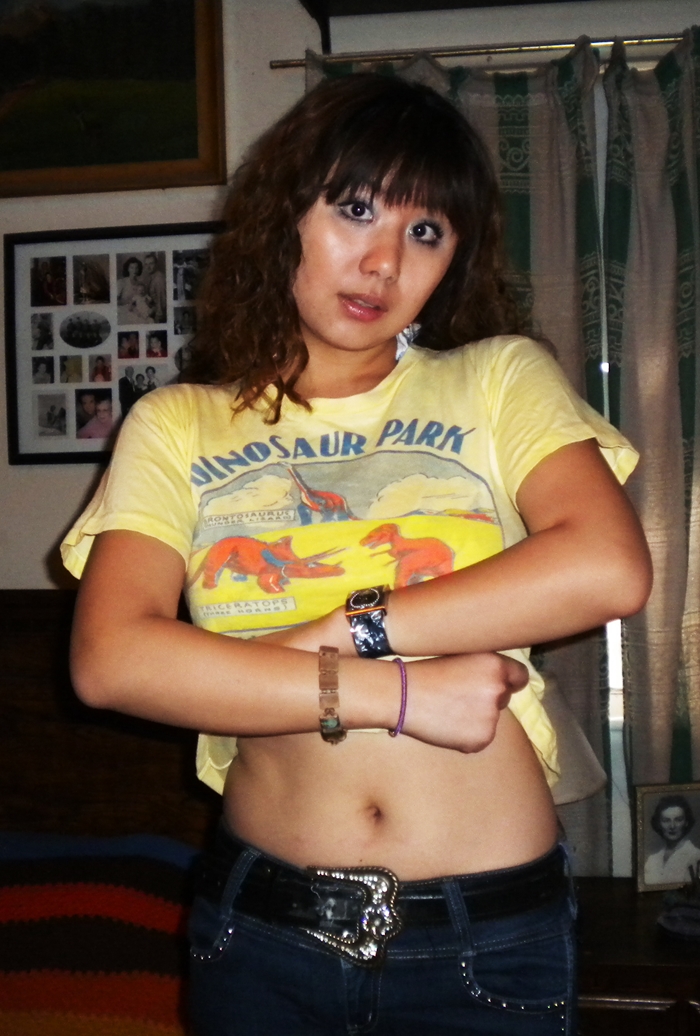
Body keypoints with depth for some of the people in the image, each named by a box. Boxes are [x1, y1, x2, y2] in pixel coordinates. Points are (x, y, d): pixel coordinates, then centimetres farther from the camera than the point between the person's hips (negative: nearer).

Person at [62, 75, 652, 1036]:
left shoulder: (500, 380, 2)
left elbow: (608, 569, -15)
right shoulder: (177, 426, 2)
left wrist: (345, 631, -16)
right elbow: (109, 659, -13)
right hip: (262, 922, 1)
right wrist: (392, 693, -17)